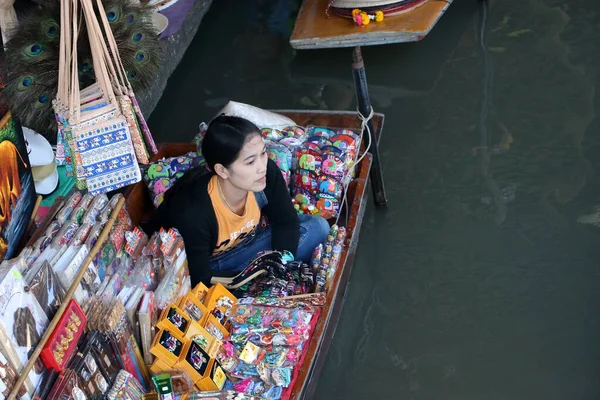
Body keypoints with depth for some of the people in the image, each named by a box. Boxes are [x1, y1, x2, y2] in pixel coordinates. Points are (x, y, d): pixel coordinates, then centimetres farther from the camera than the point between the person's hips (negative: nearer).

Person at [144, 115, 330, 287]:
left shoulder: (268, 173, -24)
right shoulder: (191, 212, -37)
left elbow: (286, 222, -6)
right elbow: (199, 280, -27)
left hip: (241, 245, 6)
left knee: (318, 227, -6)